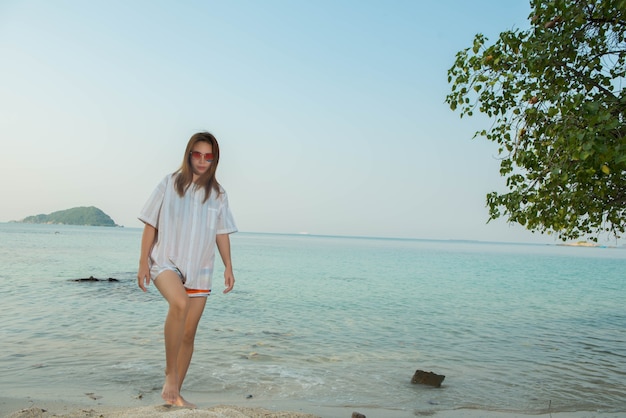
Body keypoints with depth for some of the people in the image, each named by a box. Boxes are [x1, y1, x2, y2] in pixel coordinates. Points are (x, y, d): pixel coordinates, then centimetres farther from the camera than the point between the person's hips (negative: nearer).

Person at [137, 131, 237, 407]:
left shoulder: (218, 194, 9)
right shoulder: (169, 184, 0)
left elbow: (222, 233, 11)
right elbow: (150, 225, 1)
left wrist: (228, 266, 2)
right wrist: (143, 262, -5)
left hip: (199, 271, 4)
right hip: (166, 262, -3)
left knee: (189, 333, 5)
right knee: (180, 303, -34)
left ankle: (175, 393, 21)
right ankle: (170, 375, -19)